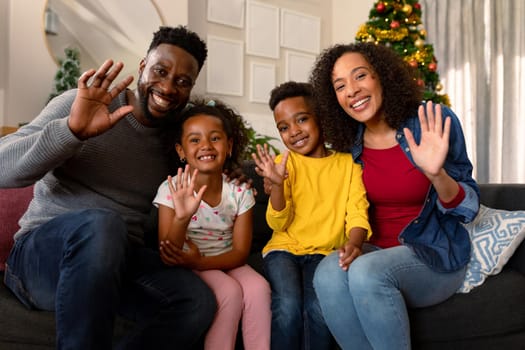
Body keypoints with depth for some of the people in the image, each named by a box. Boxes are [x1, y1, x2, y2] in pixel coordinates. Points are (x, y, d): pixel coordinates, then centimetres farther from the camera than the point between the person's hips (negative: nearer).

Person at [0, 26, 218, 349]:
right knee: (101, 224, -38)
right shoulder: (82, 103, -4)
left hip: (120, 261, 4)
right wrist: (72, 129, -28)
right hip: (43, 250, -3)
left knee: (199, 302, -24)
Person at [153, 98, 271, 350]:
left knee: (258, 288, -24)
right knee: (230, 292, -27)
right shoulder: (172, 190, -12)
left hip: (225, 263, 3)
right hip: (185, 266, -2)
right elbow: (167, 257, -17)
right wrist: (181, 218, -37)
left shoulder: (240, 192, -6)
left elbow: (240, 252, -6)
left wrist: (201, 262, -24)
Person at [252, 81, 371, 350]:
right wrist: (276, 185, -24)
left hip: (324, 252, 0)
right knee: (288, 305, -26)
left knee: (320, 307, -26)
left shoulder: (347, 163, 2)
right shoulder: (283, 163, 2)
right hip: (284, 248, 0)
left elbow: (357, 214, -7)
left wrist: (354, 242, -29)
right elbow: (278, 224, -5)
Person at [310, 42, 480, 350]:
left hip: (435, 255, -3)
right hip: (378, 253, 3)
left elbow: (468, 208, -10)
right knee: (328, 273, -29)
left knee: (367, 273, -33)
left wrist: (436, 174, -30)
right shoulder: (350, 144, 1)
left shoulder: (434, 122, -11)